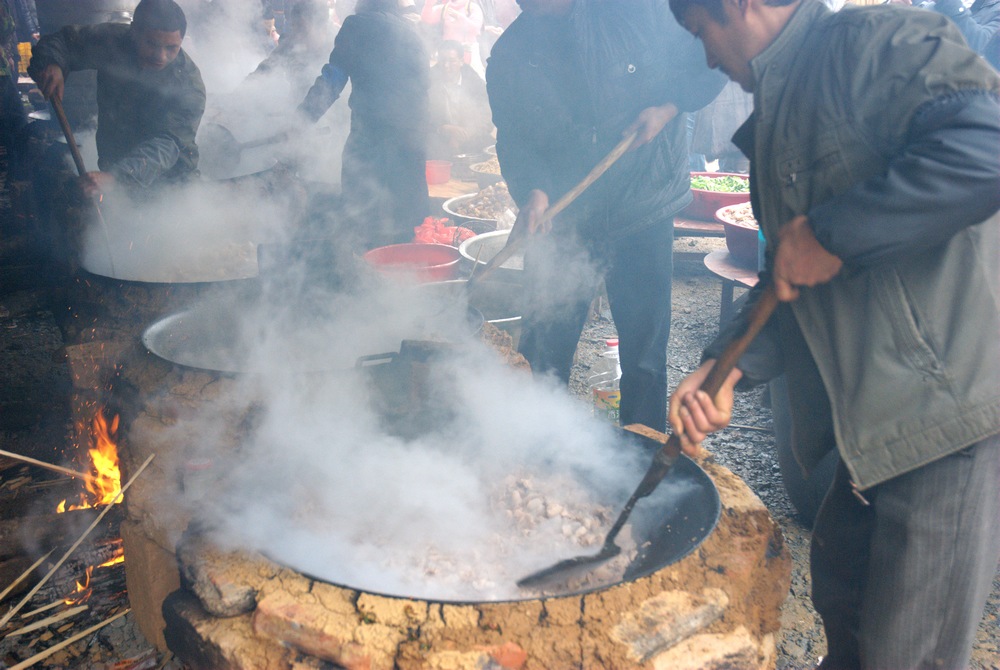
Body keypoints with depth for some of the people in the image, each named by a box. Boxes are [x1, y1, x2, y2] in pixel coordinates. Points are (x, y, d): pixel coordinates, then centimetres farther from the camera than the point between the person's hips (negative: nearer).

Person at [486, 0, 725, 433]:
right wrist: (534, 192, -24)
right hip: (560, 221, 2)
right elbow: (514, 141, -4)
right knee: (542, 353, 6)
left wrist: (668, 107, -11)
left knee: (644, 352, 6)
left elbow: (710, 60, 5)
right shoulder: (510, 56, 1)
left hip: (644, 214, -1)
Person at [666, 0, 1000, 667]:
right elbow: (791, 280, 18)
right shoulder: (779, 118, 16)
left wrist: (831, 231, -23)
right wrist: (727, 368, 4)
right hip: (879, 415, 10)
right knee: (839, 582, 26)